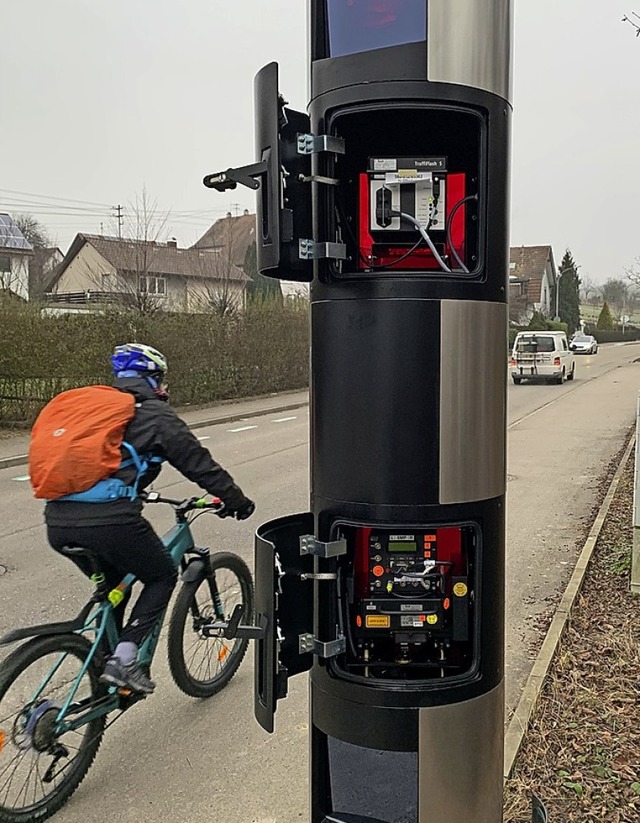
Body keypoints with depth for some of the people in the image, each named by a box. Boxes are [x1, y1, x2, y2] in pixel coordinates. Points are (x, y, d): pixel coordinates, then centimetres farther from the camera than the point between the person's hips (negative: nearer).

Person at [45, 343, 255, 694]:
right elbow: (200, 465, 7)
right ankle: (124, 658, 5)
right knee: (162, 577, 17)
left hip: (57, 522, 7)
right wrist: (237, 501, 20)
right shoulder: (156, 414, 4)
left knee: (111, 583, 29)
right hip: (110, 520, -7)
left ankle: (102, 669, 30)